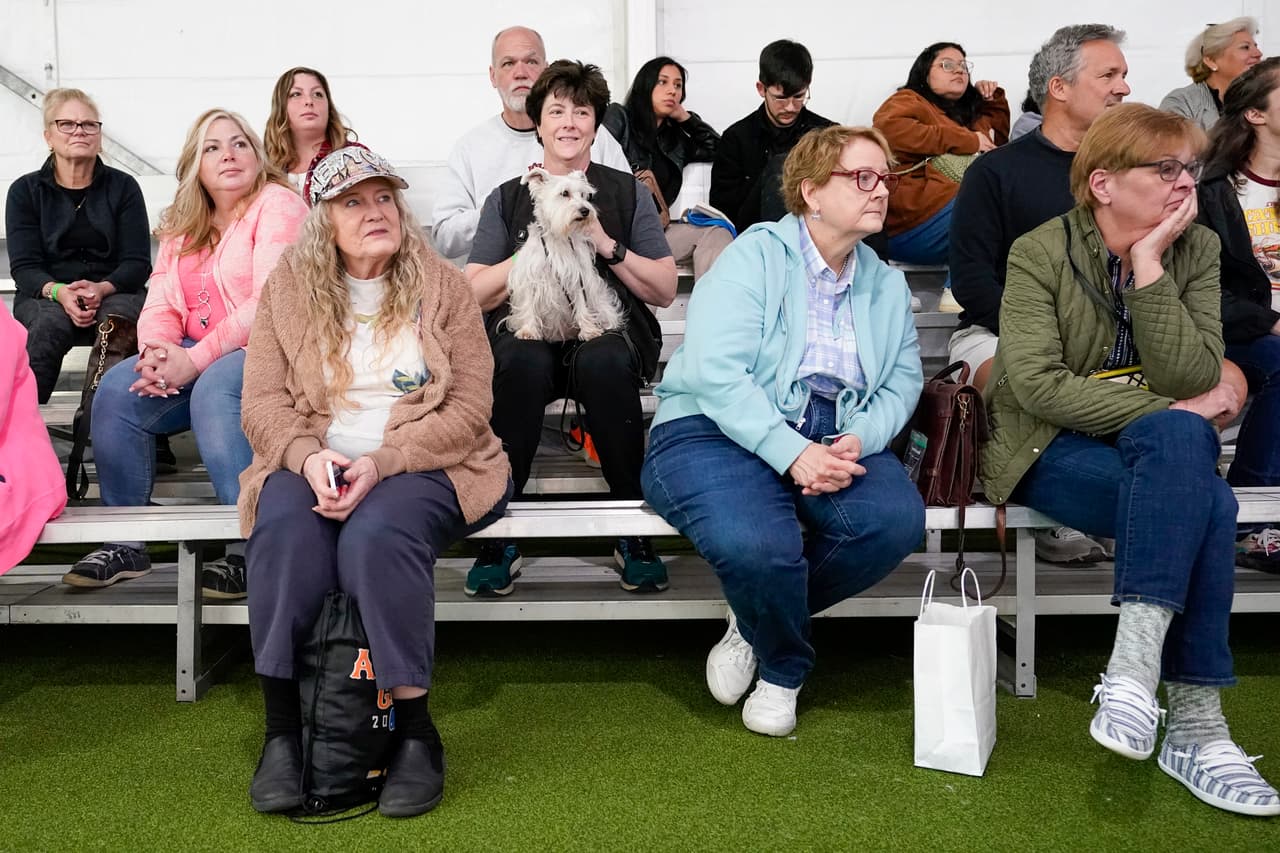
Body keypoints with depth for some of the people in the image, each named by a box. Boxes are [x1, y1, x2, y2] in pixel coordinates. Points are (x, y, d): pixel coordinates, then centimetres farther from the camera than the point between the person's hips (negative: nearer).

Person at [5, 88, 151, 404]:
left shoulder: (123, 187, 6)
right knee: (51, 323, -34)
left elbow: (137, 262, -1)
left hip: (115, 292, 0)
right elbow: (24, 266, -1)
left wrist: (101, 289, -23)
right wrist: (58, 292, -24)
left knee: (118, 318, -35)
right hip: (45, 297, 1)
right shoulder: (25, 191, 8)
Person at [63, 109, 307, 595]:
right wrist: (156, 350, -17)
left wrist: (194, 360, -22)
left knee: (213, 389, -36)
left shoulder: (278, 205, -5)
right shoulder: (183, 226, 18)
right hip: (196, 356, 7)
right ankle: (126, 543, -8)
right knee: (116, 390, -17)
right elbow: (161, 303, 8)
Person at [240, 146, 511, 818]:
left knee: (377, 536, -34)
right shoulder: (287, 290, 9)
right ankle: (281, 729, -21)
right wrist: (307, 457, -18)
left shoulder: (441, 286, 3)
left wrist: (382, 462, -18)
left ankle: (416, 733, -22)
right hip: (313, 464, 2)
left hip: (420, 466, -2)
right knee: (283, 530, -31)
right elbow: (262, 402, 3)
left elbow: (468, 410, -4)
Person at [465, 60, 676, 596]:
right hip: (527, 329, 1)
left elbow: (665, 290, 9)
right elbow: (474, 293, 6)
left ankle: (635, 532, -22)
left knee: (605, 361, -37)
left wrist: (607, 245, -5)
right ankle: (497, 535, -24)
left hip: (605, 329, 0)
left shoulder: (627, 193, 15)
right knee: (521, 359, -36)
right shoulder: (507, 198, 16)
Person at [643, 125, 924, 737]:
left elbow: (903, 382, 8)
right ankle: (784, 668, 4)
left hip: (835, 438, 5)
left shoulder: (887, 284, 18)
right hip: (718, 429, -5)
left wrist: (859, 439, -14)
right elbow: (715, 370, -15)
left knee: (897, 518, -26)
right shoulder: (756, 255, -2)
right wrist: (792, 452, -25)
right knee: (758, 545, -35)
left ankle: (757, 622, 1)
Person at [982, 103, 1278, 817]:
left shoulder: (1197, 249, 2)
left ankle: (1136, 664, -30)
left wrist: (1149, 265, -18)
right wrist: (1170, 412, -20)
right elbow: (1036, 383, -19)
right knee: (1208, 506, -31)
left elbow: (1194, 379, -11)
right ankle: (1194, 723, -25)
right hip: (1049, 451, -4)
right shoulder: (1040, 252, -7)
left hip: (1161, 451, 4)